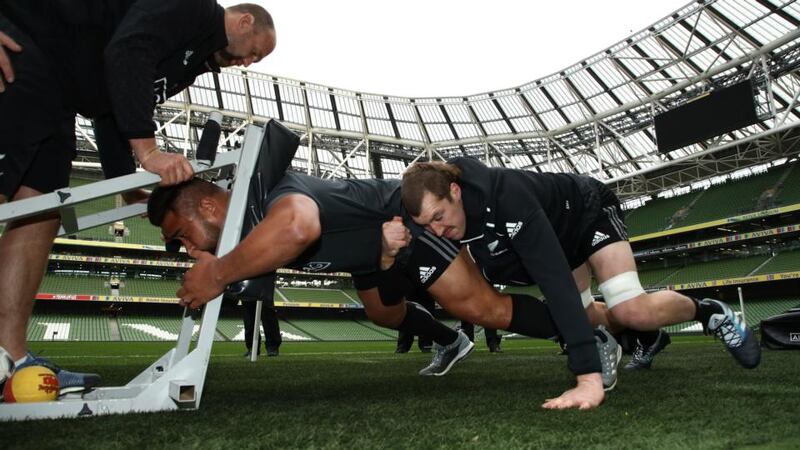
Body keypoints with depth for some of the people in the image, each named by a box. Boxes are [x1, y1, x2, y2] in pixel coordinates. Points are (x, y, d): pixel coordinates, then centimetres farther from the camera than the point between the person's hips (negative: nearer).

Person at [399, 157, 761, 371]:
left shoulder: (506, 197, -45)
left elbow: (554, 278, -52)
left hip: (588, 211, -7)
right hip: (559, 238, 7)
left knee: (632, 311, -24)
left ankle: (710, 313, 8)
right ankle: (649, 335, 41)